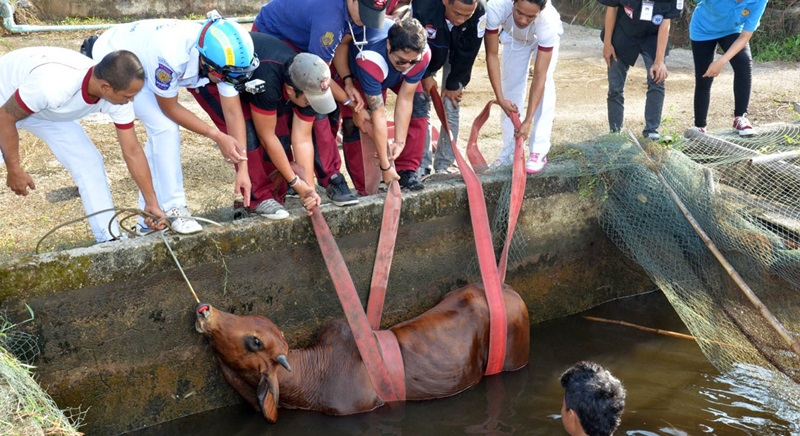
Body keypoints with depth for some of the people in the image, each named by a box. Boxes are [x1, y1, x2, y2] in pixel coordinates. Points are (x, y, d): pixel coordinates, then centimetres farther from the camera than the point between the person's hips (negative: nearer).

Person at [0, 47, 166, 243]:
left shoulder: (118, 94, -25)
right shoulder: (53, 85, -44)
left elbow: (132, 151, -14)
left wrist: (152, 203, -13)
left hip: (49, 109, 5)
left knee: (89, 162, -5)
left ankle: (110, 241, 5)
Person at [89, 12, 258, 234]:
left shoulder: (223, 57, -24)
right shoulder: (171, 56, -43)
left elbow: (233, 112, -15)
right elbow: (169, 108, -25)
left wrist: (242, 168, -16)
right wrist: (216, 136, -25)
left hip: (143, 58, 7)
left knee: (161, 134, 4)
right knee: (165, 128, -20)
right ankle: (173, 210, -7)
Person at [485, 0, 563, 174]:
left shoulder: (549, 21, -44)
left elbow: (539, 76, -40)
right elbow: (492, 55, -31)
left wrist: (528, 120, -43)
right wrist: (500, 98, -37)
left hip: (544, 37, -2)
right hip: (513, 36, 2)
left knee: (545, 82, -20)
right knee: (511, 85, -3)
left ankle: (539, 152, -16)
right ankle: (510, 152, 7)